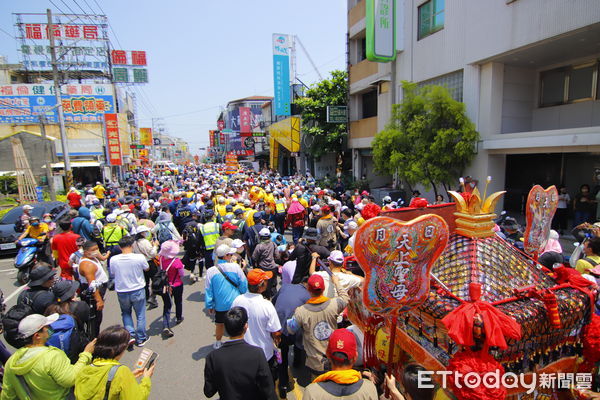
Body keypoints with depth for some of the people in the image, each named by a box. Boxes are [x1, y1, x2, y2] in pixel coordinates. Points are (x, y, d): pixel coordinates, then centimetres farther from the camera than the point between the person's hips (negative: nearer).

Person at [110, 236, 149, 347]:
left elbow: (113, 272, 4)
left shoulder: (113, 260, -15)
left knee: (126, 313, 26)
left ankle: (130, 335, 14)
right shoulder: (140, 257, -20)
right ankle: (141, 339, 26)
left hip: (122, 292, 2)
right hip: (138, 290, -2)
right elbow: (147, 268, -1)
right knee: (140, 315, 16)